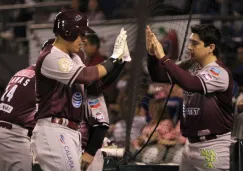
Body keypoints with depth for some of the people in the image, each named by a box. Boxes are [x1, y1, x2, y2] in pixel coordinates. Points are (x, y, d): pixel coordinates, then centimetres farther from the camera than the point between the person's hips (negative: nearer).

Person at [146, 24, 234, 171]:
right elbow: (159, 76, 11)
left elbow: (190, 83, -32)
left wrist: (163, 58, -29)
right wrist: (152, 53, -7)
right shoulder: (190, 66, 8)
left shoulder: (220, 73, -17)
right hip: (191, 143, 8)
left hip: (214, 146, -8)